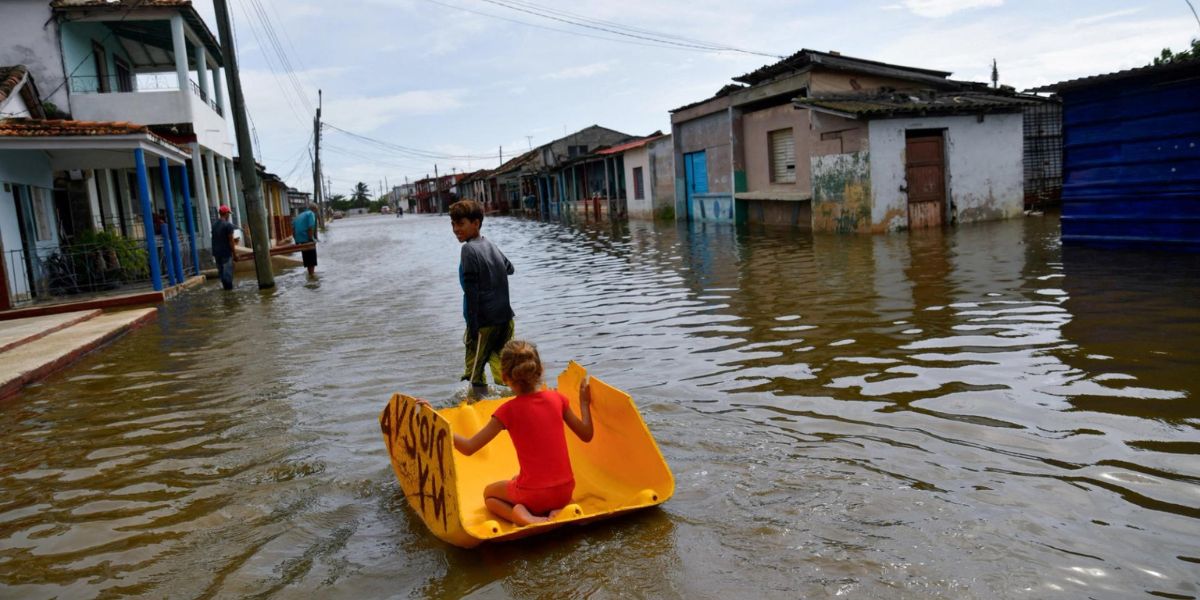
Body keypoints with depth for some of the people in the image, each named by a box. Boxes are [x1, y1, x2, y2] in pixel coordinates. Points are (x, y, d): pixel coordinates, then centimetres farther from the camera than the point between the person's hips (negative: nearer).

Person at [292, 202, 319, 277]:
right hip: (307, 239, -7)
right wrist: (312, 238, -13)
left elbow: (293, 229, 17)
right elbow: (310, 228, -18)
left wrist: (296, 239, 19)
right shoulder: (311, 214, -4)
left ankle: (310, 272, 24)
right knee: (312, 256, 4)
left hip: (299, 240, 7)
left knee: (306, 256, 17)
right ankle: (312, 273, 3)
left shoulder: (299, 215, 20)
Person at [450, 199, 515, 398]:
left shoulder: (469, 249, -11)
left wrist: (472, 327, -15)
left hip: (484, 321, -8)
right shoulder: (491, 246, 11)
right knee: (501, 367, 17)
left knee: (475, 371, 0)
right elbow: (510, 269, 30)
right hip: (505, 318, 8)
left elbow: (471, 292, -15)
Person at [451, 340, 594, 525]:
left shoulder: (508, 410, -13)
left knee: (489, 493, 27)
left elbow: (468, 448, -13)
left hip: (534, 495, -4)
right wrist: (584, 402, 22)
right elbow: (586, 435, 7)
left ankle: (521, 515, -4)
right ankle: (555, 510, 7)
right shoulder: (556, 398, -3)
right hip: (565, 491, 4)